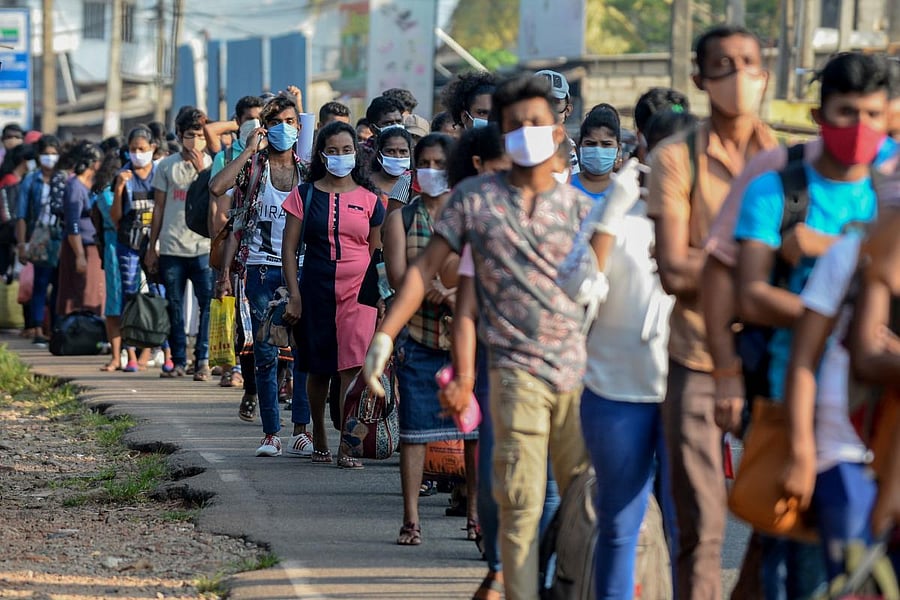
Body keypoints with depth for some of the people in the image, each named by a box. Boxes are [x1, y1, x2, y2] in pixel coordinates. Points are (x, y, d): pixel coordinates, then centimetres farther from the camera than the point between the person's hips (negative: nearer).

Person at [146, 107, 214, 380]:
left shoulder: (212, 165, 5)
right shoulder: (167, 166, 9)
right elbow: (159, 208, 13)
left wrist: (202, 171, -13)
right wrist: (151, 247, 12)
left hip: (203, 247, -2)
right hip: (171, 247, 2)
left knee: (207, 304, -10)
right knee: (174, 306, 5)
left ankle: (203, 360, -6)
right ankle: (179, 361, 12)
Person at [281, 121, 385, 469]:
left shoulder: (369, 199, 7)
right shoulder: (305, 195, 5)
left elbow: (377, 253, 12)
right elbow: (289, 247, 3)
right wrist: (294, 296, -4)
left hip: (357, 291, -1)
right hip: (316, 290, 1)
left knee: (352, 367, -13)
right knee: (318, 369, 10)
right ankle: (319, 438, 27)